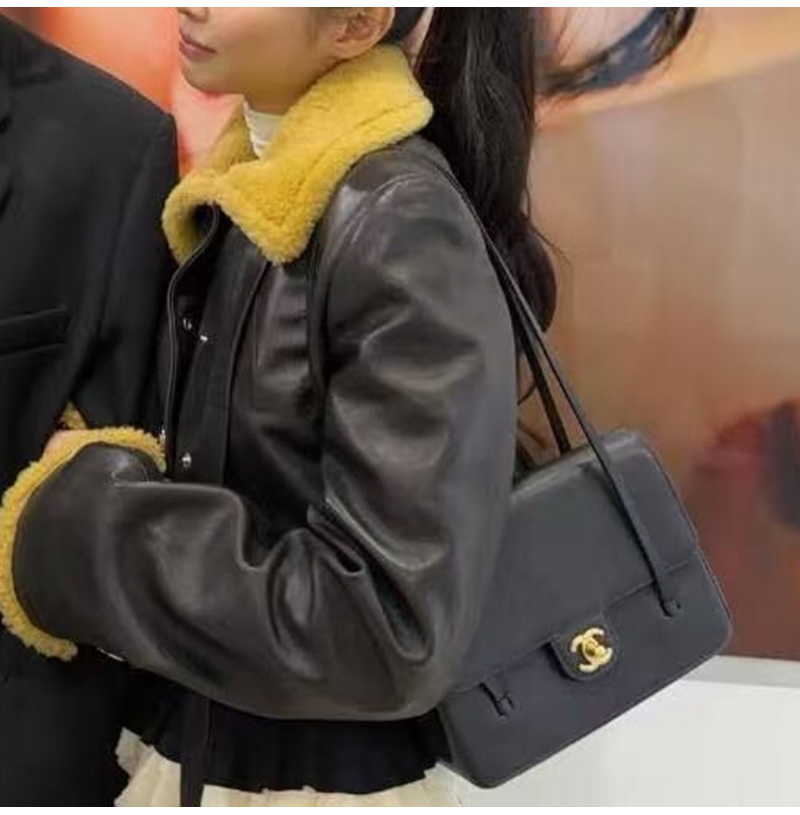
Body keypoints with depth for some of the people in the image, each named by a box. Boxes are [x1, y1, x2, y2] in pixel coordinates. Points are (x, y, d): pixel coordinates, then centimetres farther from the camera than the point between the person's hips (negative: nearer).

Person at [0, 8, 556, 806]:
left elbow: (392, 630, -25)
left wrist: (89, 522, -18)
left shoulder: (404, 236, -22)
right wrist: (105, 486, -7)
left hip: (326, 778, -7)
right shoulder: (238, 199, 2)